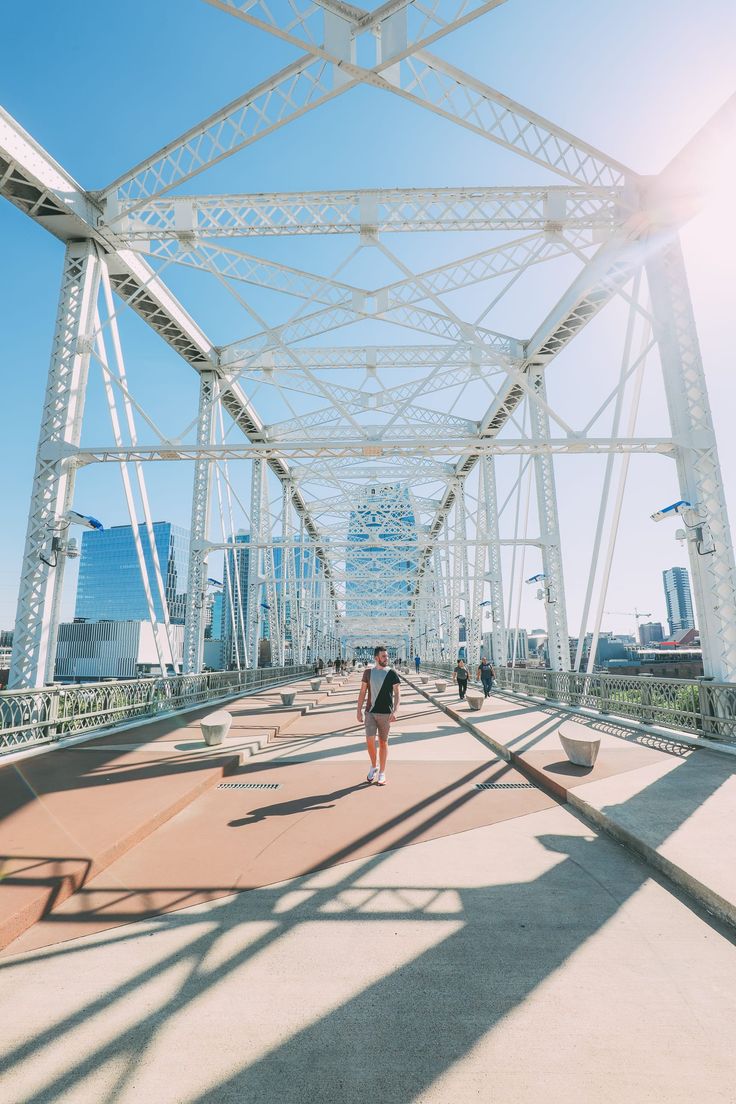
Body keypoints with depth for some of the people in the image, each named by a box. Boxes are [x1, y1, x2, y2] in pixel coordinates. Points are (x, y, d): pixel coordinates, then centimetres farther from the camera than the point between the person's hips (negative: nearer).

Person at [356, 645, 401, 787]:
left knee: (383, 742, 7)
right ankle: (373, 766, 21)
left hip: (385, 713, -1)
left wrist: (395, 711, -18)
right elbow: (362, 692, 8)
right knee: (370, 740, -6)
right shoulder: (368, 672, 3)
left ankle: (382, 773, 21)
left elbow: (396, 694, -6)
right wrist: (359, 710, 4)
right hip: (370, 712, 1)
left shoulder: (392, 673, -2)